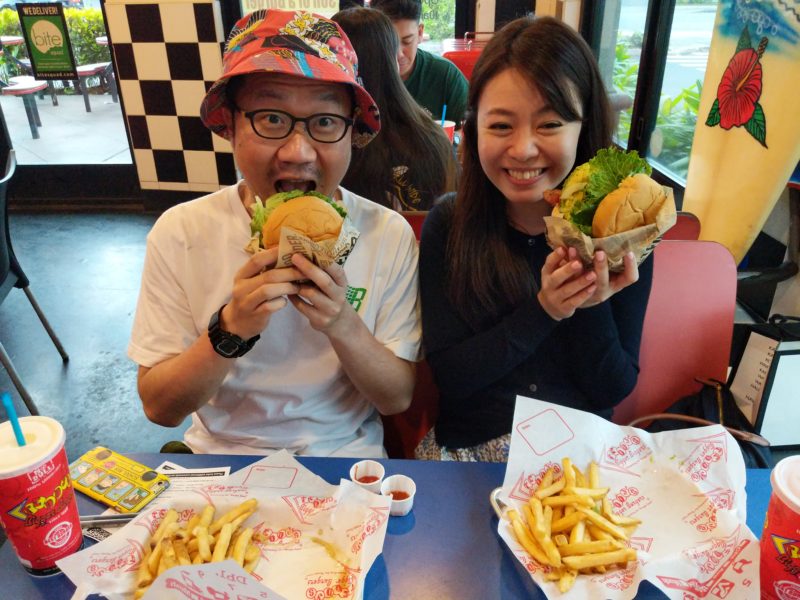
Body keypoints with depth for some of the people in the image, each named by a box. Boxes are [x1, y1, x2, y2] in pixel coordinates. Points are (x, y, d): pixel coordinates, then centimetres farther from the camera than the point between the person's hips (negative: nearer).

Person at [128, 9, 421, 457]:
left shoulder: (388, 235, -11)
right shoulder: (180, 233, -11)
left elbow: (399, 399, -7)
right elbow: (159, 408, -8)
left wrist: (343, 326, -25)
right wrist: (231, 330, -25)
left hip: (346, 460, 1)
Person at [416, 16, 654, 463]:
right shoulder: (448, 226, -8)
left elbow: (613, 392, -5)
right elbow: (449, 376, -11)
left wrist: (592, 307, -23)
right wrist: (542, 310, -22)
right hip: (467, 450, -1)